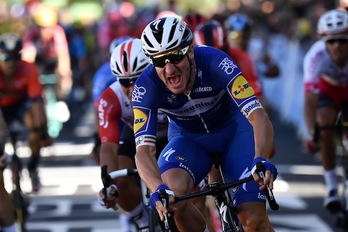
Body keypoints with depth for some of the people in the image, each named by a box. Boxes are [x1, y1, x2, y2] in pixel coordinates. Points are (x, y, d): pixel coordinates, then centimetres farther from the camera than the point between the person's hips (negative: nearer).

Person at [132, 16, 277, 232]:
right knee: (172, 192, -31)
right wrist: (158, 190, -53)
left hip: (234, 131, -1)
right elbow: (144, 150, -32)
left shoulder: (215, 62, -32)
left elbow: (258, 116, -38)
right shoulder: (146, 86, -27)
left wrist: (261, 160, -57)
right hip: (188, 139, 1)